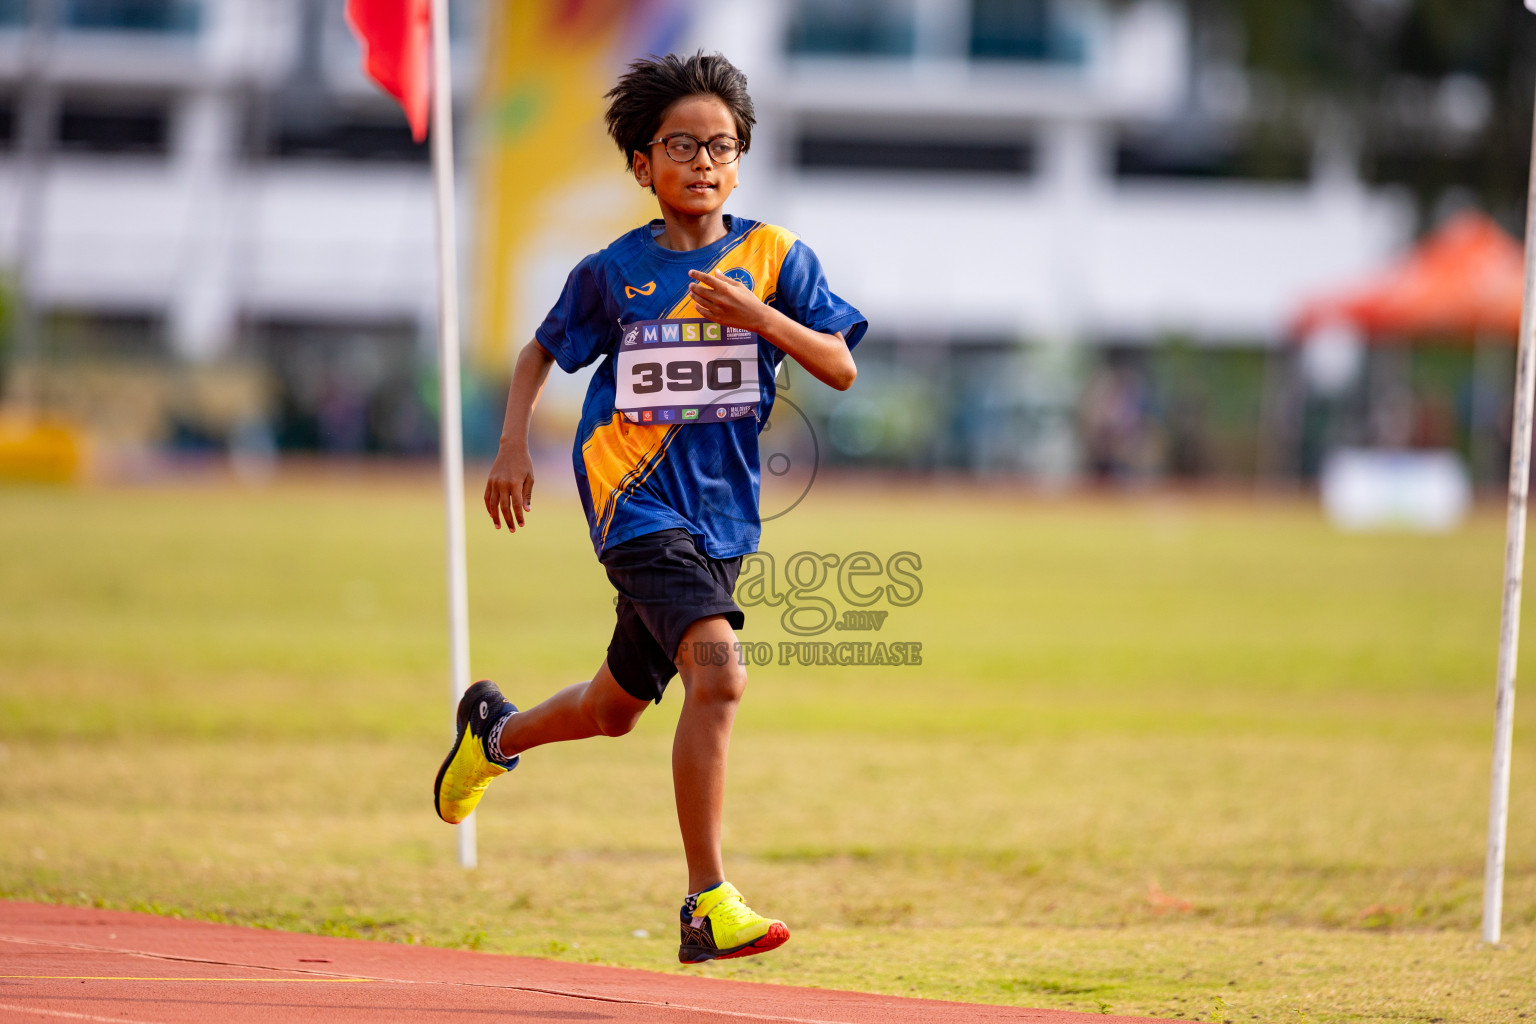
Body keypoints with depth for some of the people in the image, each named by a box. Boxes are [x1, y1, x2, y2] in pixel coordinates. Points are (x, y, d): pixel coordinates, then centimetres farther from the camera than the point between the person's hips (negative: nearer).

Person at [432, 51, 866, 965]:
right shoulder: (613, 272, 1)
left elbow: (841, 367, -7)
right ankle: (709, 905, -24)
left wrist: (754, 315, -21)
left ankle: (495, 731, 52)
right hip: (637, 502, -4)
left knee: (617, 707, 18)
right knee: (718, 670, -25)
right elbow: (543, 350, 16)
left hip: (722, 514, 4)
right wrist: (515, 446, 3)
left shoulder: (774, 258, 1)